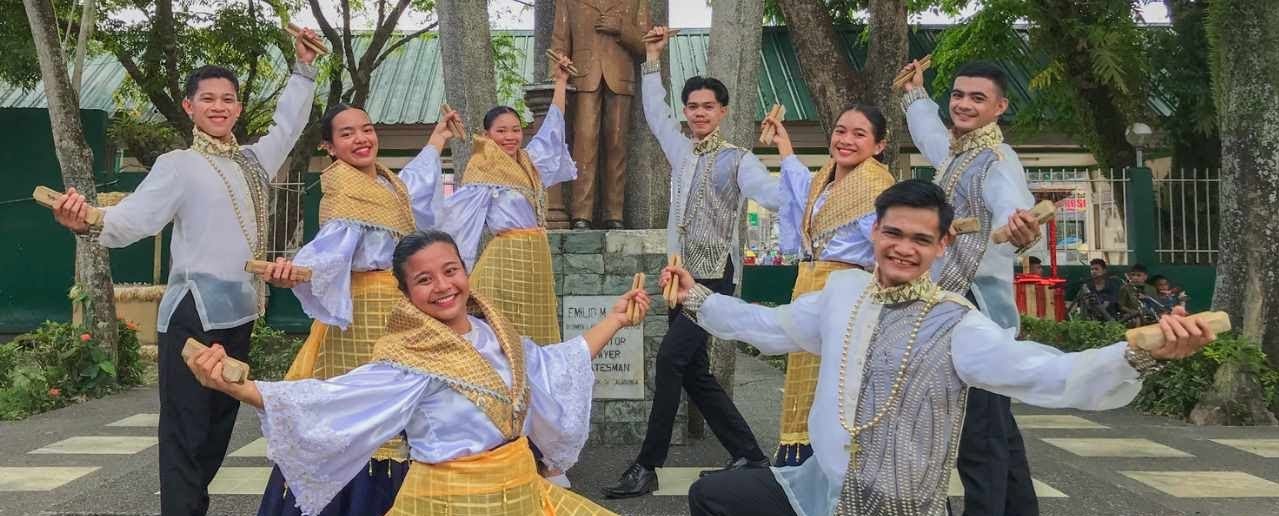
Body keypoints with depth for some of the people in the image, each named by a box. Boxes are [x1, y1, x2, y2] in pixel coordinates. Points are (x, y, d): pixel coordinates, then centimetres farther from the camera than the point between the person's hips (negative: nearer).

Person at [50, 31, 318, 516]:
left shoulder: (253, 160, 14)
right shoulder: (179, 165, -6)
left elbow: (288, 124, 27)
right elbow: (134, 217, -16)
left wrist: (303, 67, 26)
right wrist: (89, 223, -37)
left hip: (238, 311, 7)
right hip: (194, 313, -7)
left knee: (220, 423, 15)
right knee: (185, 429, -6)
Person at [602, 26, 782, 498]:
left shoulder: (737, 160, -6)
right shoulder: (682, 151, 13)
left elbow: (773, 194, -23)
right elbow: (654, 113, 24)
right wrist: (653, 59, 21)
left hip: (714, 278, -8)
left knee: (669, 359, -16)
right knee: (695, 372, 9)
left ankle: (647, 467, -8)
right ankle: (749, 455, 19)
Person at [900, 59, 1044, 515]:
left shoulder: (997, 160, -15)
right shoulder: (954, 152, 14)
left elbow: (1013, 210, -36)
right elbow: (928, 134, 39)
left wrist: (1023, 235, -58)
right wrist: (914, 93, 51)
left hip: (974, 308, -10)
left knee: (979, 436, -11)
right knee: (997, 430, 18)